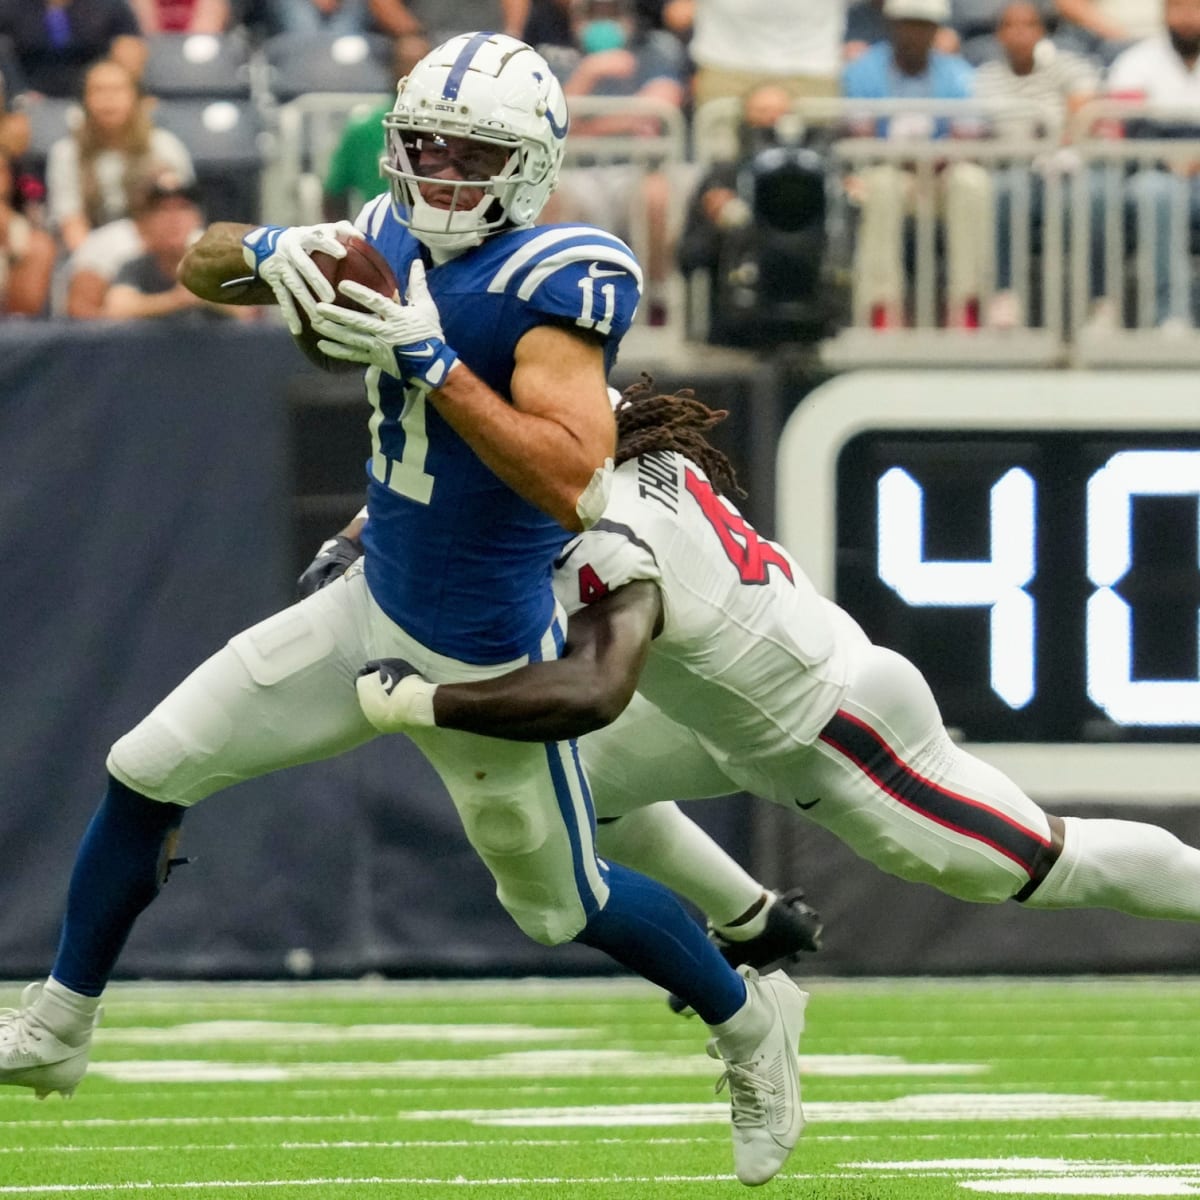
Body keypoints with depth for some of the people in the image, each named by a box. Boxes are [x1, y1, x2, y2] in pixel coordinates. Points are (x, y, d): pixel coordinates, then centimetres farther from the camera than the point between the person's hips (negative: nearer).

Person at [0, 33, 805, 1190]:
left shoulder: (551, 282, -25)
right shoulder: (396, 239, -4)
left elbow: (575, 486, -35)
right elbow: (201, 266, 3)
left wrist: (431, 360, -38)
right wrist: (270, 254, -20)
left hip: (485, 658, -6)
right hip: (371, 608, 7)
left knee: (560, 903, 13)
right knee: (145, 775, 5)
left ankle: (751, 1022, 40)